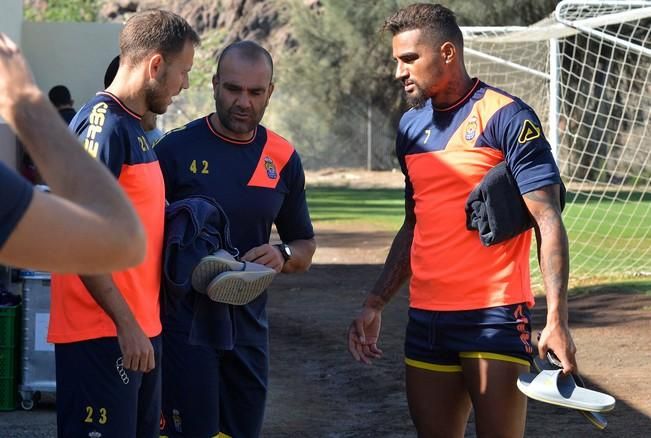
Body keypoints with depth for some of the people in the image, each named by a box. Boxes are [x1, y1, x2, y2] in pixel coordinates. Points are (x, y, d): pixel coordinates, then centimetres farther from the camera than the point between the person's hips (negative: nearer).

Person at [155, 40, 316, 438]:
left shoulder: (283, 159, 6)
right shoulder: (178, 148, -6)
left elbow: (305, 247, 14)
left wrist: (283, 255, -8)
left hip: (248, 326, 4)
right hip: (185, 320, -4)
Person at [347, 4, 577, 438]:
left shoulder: (507, 118, -8)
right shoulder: (411, 127, 13)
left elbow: (547, 221, -12)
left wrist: (557, 319, -21)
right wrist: (376, 304, 16)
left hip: (495, 317, -6)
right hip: (426, 319, 6)